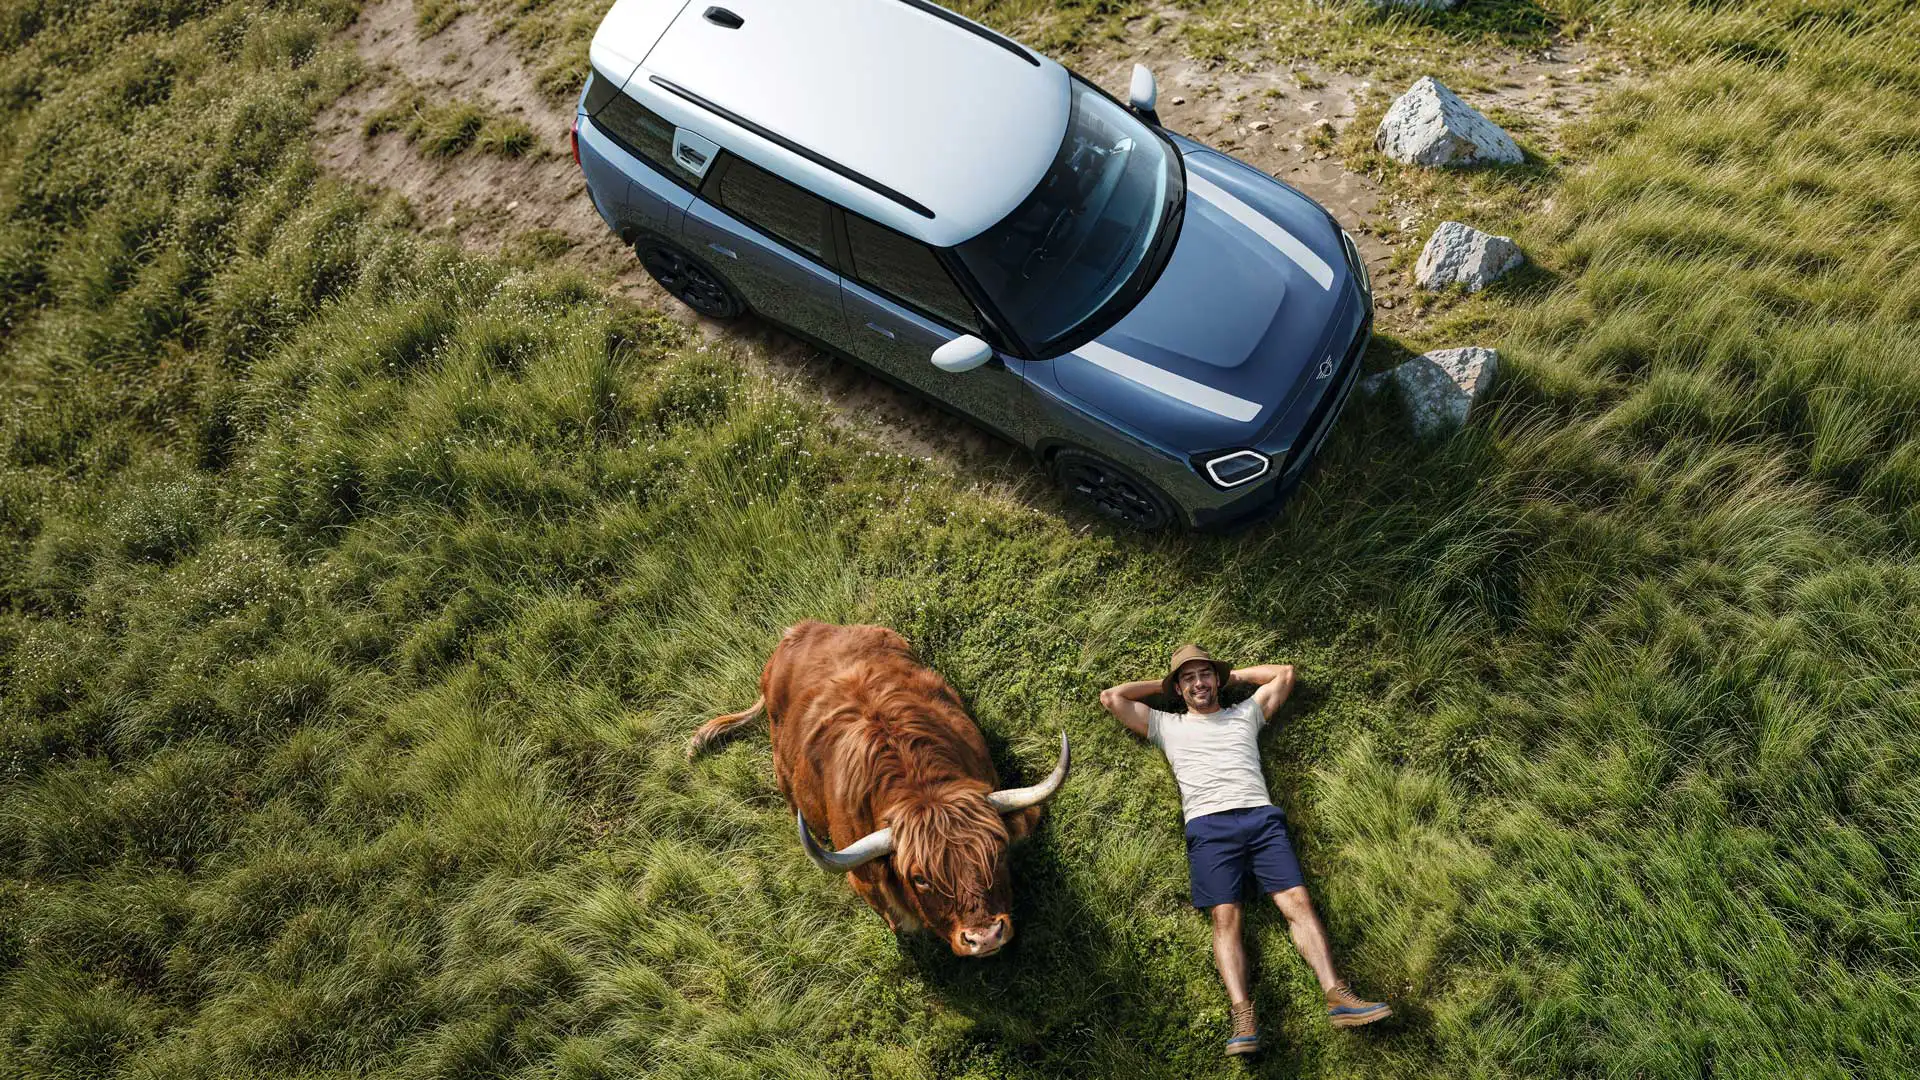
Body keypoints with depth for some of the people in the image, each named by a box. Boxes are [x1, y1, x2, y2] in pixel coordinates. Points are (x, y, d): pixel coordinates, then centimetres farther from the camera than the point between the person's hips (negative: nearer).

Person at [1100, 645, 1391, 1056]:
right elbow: (1111, 697, 22)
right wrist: (1161, 683, 29)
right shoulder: (1166, 725, 23)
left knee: (1298, 901, -14)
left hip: (1261, 818, 2)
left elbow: (1285, 673, 32)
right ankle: (1243, 1016, -28)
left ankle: (1337, 997, -21)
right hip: (1208, 826, -2)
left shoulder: (1245, 713, 26)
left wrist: (1232, 675, 32)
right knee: (1225, 917, -17)